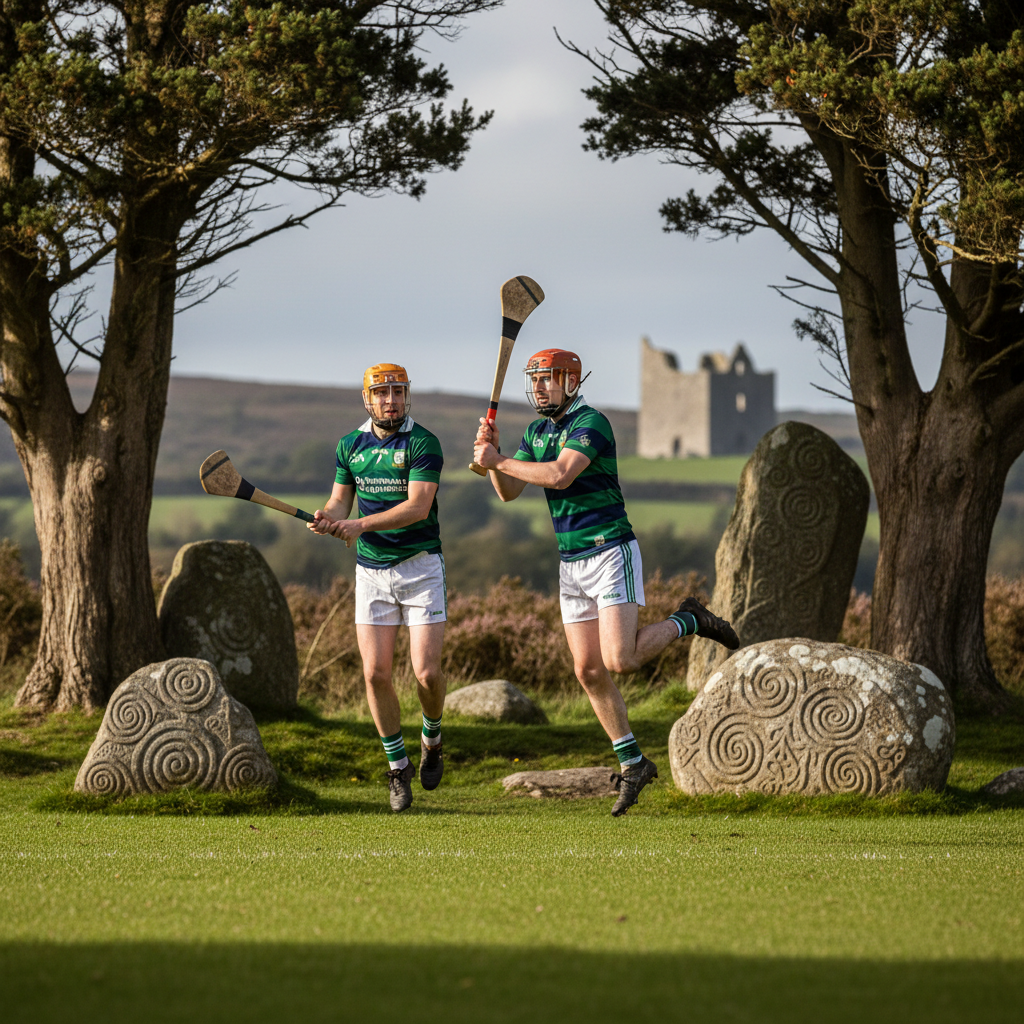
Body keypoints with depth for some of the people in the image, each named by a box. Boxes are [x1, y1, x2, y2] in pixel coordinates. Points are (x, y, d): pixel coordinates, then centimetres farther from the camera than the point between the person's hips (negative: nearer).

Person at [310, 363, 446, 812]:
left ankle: (431, 739, 22)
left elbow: (418, 506, -19)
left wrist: (362, 524, -28)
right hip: (371, 569, 4)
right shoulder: (351, 445, 7)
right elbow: (340, 502, 9)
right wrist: (325, 519, -15)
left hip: (420, 567, -4)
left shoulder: (422, 443, -10)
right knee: (375, 673, -3)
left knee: (427, 672, -9)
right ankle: (397, 765, 12)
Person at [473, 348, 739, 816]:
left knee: (621, 659, -18)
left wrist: (500, 461, -22)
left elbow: (560, 475, -28)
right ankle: (633, 763, 12)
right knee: (588, 670, 3)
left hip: (611, 553, -8)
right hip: (571, 563, 8)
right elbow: (508, 492, 5)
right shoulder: (536, 432, 12)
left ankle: (688, 622, 9)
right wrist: (492, 455, -14)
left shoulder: (591, 423, -13)